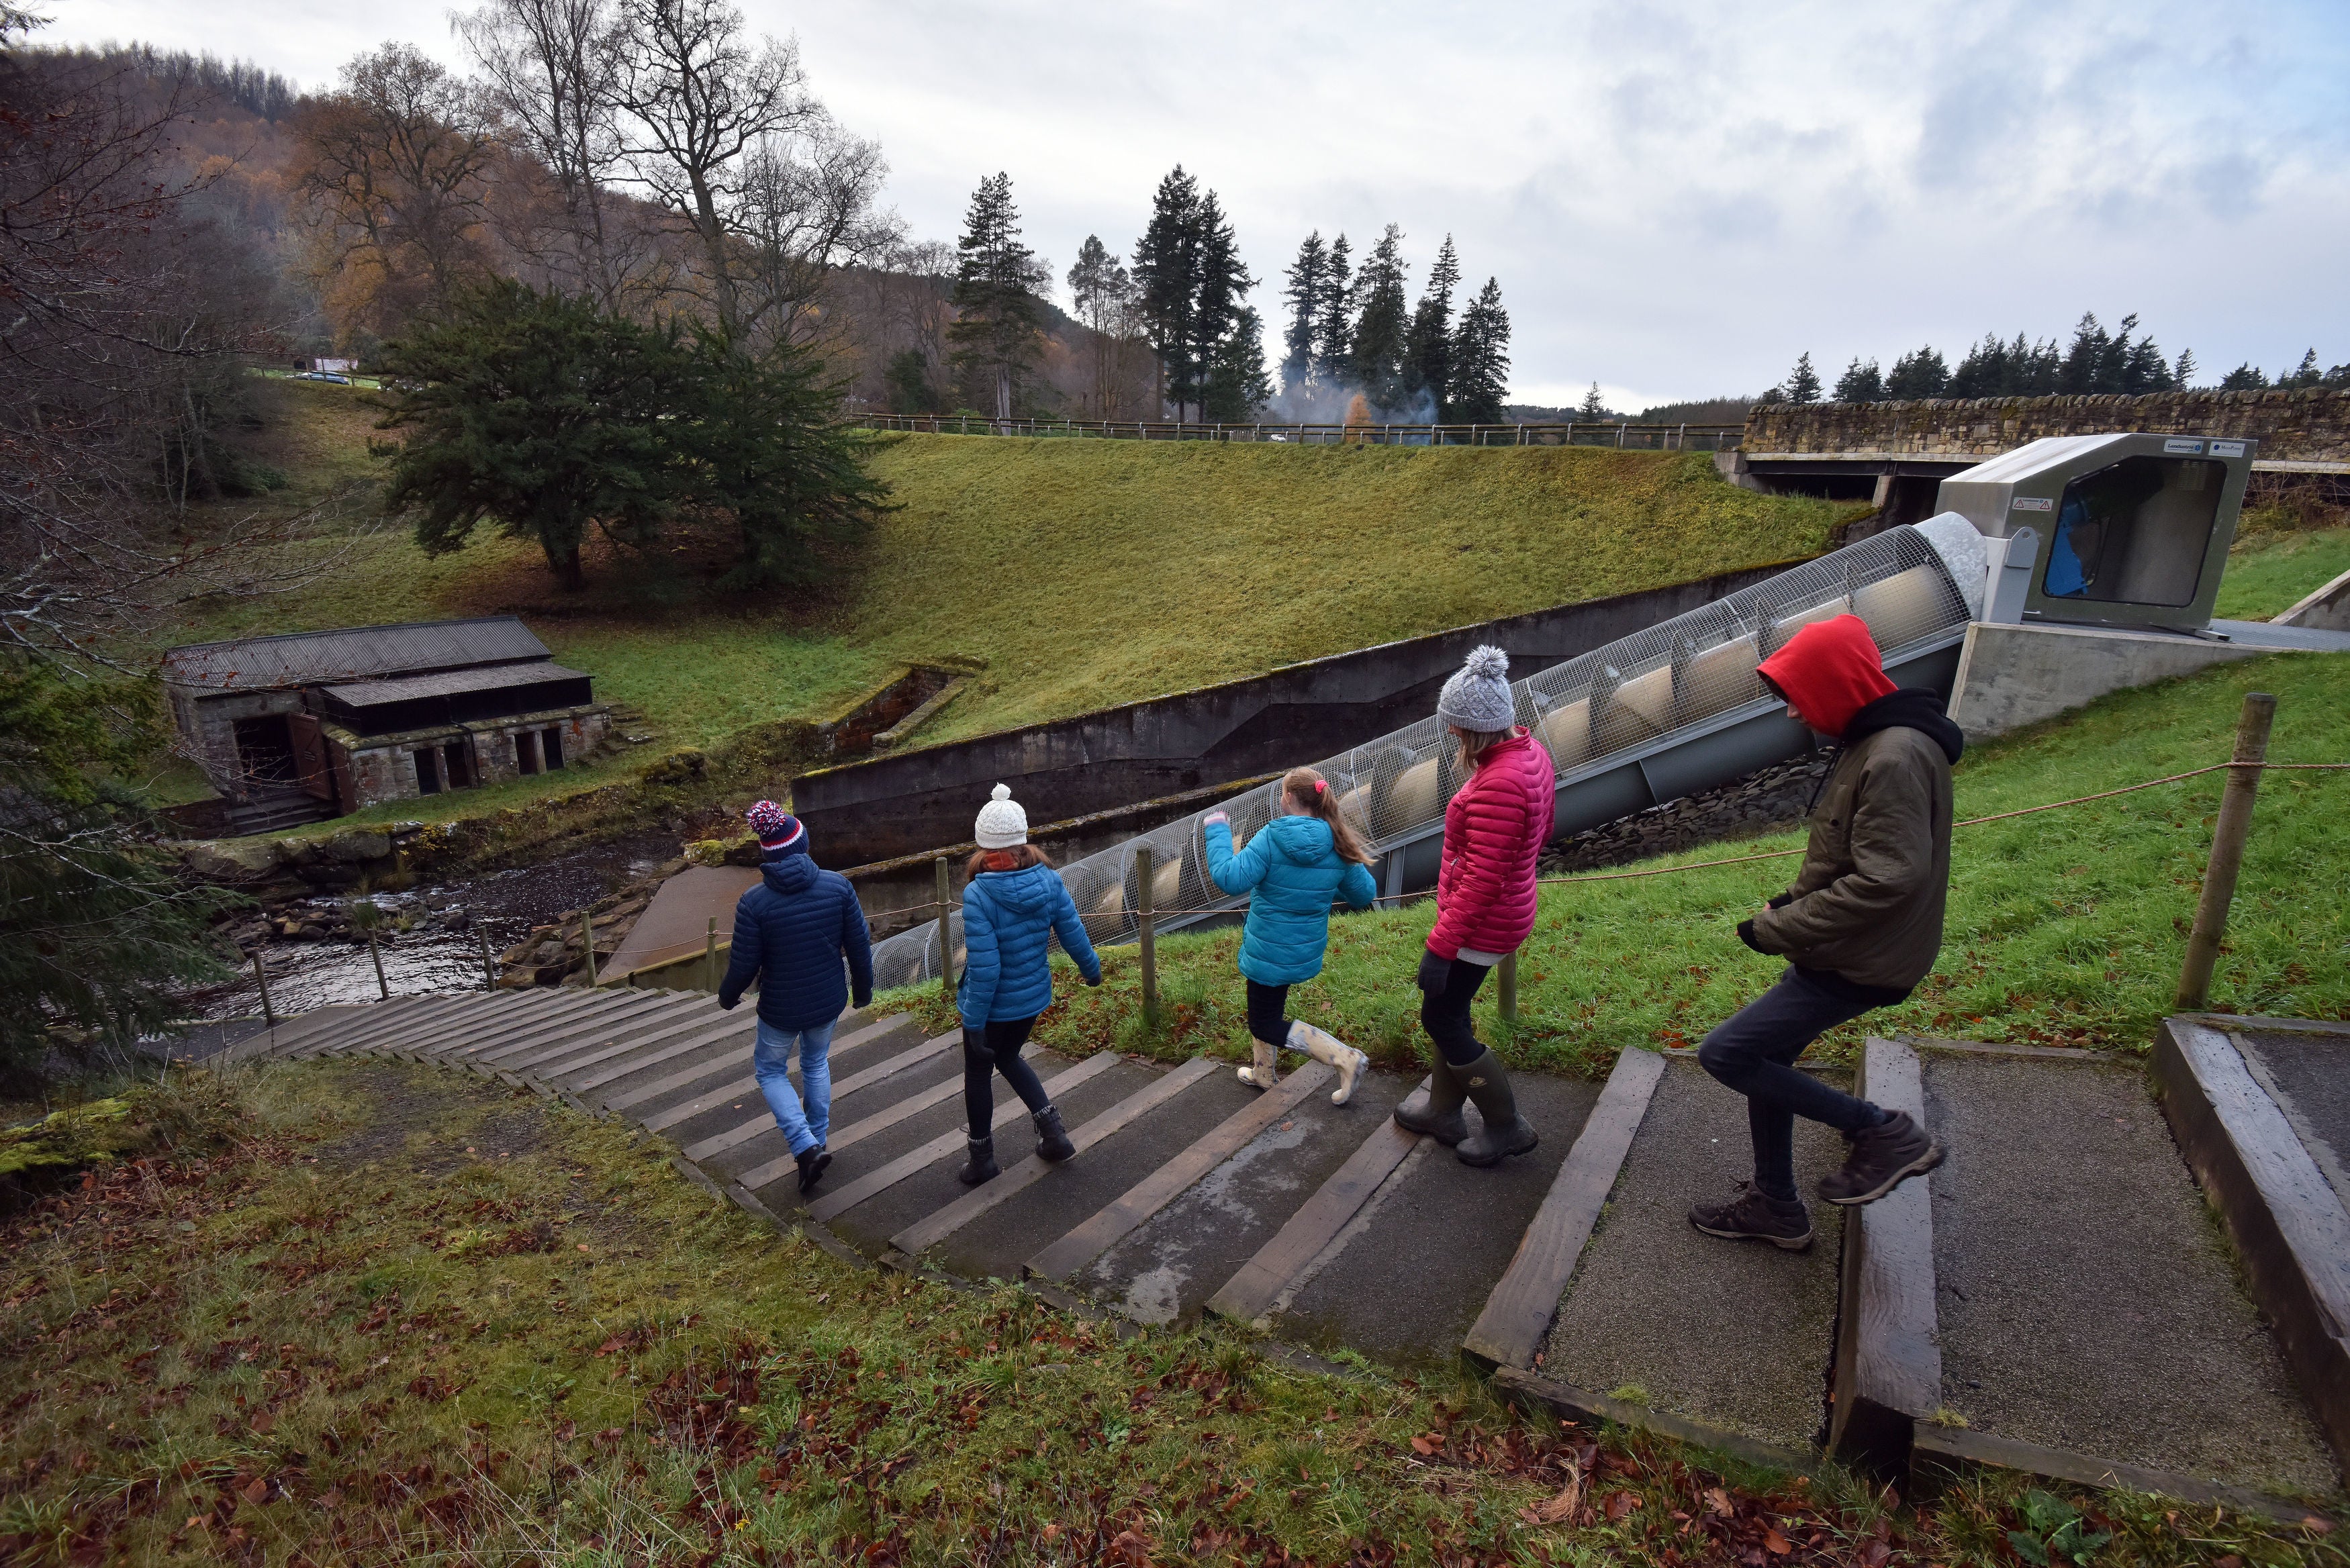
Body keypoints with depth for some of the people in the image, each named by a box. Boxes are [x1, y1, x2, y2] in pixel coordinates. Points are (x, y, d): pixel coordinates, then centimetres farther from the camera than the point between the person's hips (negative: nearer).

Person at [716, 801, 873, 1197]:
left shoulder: (753, 903, -21)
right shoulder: (838, 886, -15)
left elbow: (744, 965, -13)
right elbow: (860, 947, -7)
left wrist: (726, 997, 9)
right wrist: (863, 988, 11)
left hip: (781, 1009, -3)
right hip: (829, 1002, 3)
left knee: (770, 1069, 21)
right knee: (816, 1063, 28)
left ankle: (806, 1148, 7)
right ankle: (818, 1141, 39)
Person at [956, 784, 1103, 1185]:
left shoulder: (978, 894, -27)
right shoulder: (1048, 880, -13)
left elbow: (983, 968, -25)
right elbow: (1073, 933, -3)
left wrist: (974, 1022, -15)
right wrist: (1091, 969, 16)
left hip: (993, 1004, -5)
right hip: (1034, 997, 5)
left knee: (978, 1074, 19)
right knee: (1007, 1058, 30)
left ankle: (981, 1159, 35)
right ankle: (1052, 1130, 24)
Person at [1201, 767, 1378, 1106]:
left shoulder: (1270, 839, -22)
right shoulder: (1338, 848, -8)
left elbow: (1230, 879, -26)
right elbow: (1365, 894, -1)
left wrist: (1217, 833, -14)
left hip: (1268, 951, -6)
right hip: (1306, 950, 7)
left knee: (1266, 1026, 7)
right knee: (1267, 1009, 27)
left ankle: (1345, 1058, -4)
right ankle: (1264, 1074, 42)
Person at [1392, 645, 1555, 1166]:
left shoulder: (1497, 785, -31)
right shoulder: (1530, 752, -1)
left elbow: (1482, 883, -30)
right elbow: (1540, 832, 14)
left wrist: (1441, 946, -25)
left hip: (1482, 923, -10)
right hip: (1510, 906, 10)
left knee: (1442, 1020, 7)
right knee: (1449, 1011, 22)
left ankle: (1508, 1127, 21)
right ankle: (1445, 1112, 38)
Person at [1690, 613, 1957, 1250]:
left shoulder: (1894, 759, -24)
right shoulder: (1870, 742, 9)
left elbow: (1886, 882, -28)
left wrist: (1779, 929, -20)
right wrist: (1796, 901, 5)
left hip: (1858, 965, -10)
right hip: (1840, 951, 10)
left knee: (1724, 1053, -9)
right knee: (1764, 1061, 16)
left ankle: (1883, 1131, 5)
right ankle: (1775, 1206, 32)